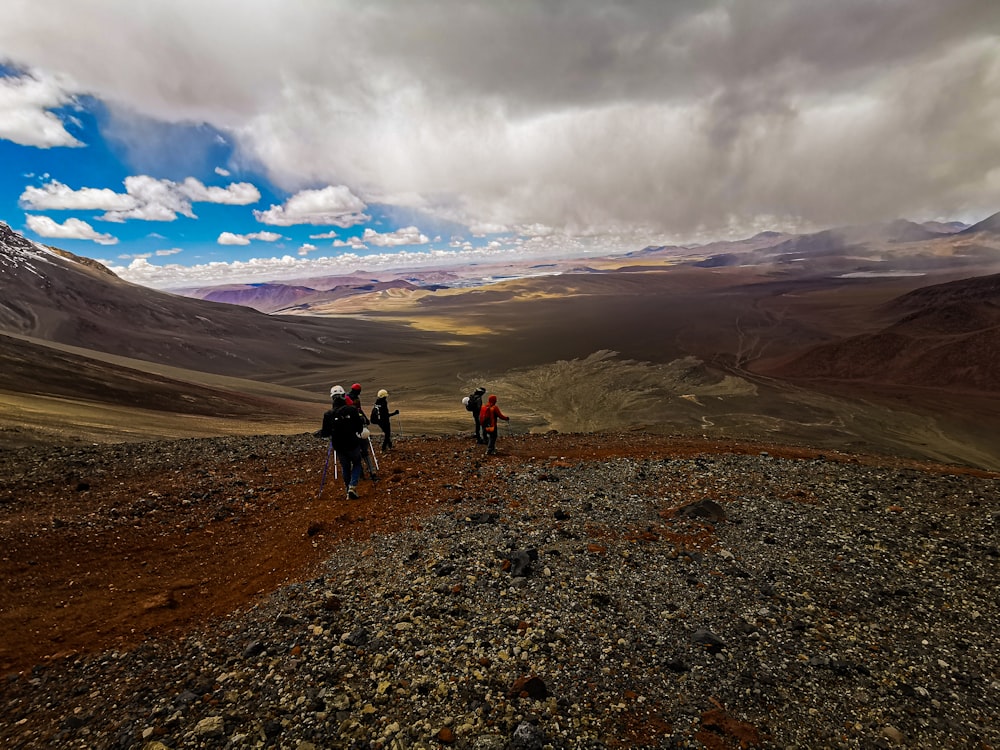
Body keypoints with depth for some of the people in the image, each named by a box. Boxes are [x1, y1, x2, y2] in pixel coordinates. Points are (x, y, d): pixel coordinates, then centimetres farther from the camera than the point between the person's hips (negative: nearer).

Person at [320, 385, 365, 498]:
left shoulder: (328, 414, -8)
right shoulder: (352, 410, -13)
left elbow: (325, 433, -3)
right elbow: (360, 427, -8)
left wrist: (320, 433, 19)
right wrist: (357, 435, 14)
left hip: (339, 447, 2)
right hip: (353, 445, -2)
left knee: (345, 468, 20)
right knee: (357, 464, 18)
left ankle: (349, 491, 23)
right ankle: (353, 486, -2)